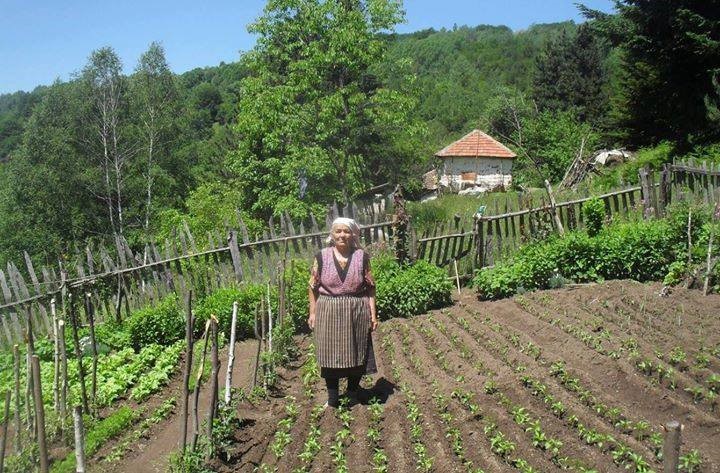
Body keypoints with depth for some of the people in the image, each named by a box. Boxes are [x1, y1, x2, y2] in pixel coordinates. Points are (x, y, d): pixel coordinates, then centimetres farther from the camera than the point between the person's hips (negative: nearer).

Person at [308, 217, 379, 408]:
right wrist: (312, 312, 0)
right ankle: (332, 399, 20)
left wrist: (373, 313, -2)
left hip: (357, 313, 0)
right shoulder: (322, 256, -2)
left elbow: (370, 287, 1)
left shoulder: (362, 257, -2)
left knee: (356, 354, 9)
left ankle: (353, 396, 28)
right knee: (330, 355, 5)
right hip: (329, 313, 0)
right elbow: (313, 286, 3)